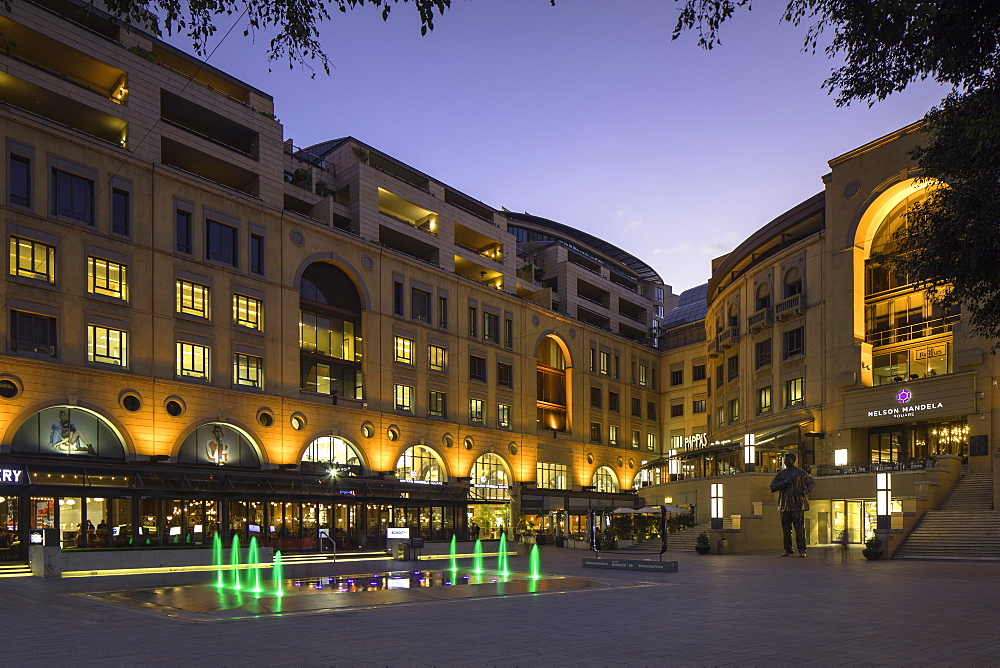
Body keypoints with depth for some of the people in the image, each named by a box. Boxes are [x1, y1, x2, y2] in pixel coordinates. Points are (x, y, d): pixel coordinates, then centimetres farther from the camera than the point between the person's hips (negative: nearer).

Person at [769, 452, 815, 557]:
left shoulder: (800, 473, 5)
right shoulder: (781, 474, 15)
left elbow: (812, 483, 12)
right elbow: (772, 487, 9)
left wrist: (805, 491, -7)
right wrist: (783, 483, -8)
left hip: (797, 505, -4)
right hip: (784, 505, 4)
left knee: (799, 527, -10)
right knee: (785, 528, 3)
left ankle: (802, 550, -6)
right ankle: (787, 550, 11)